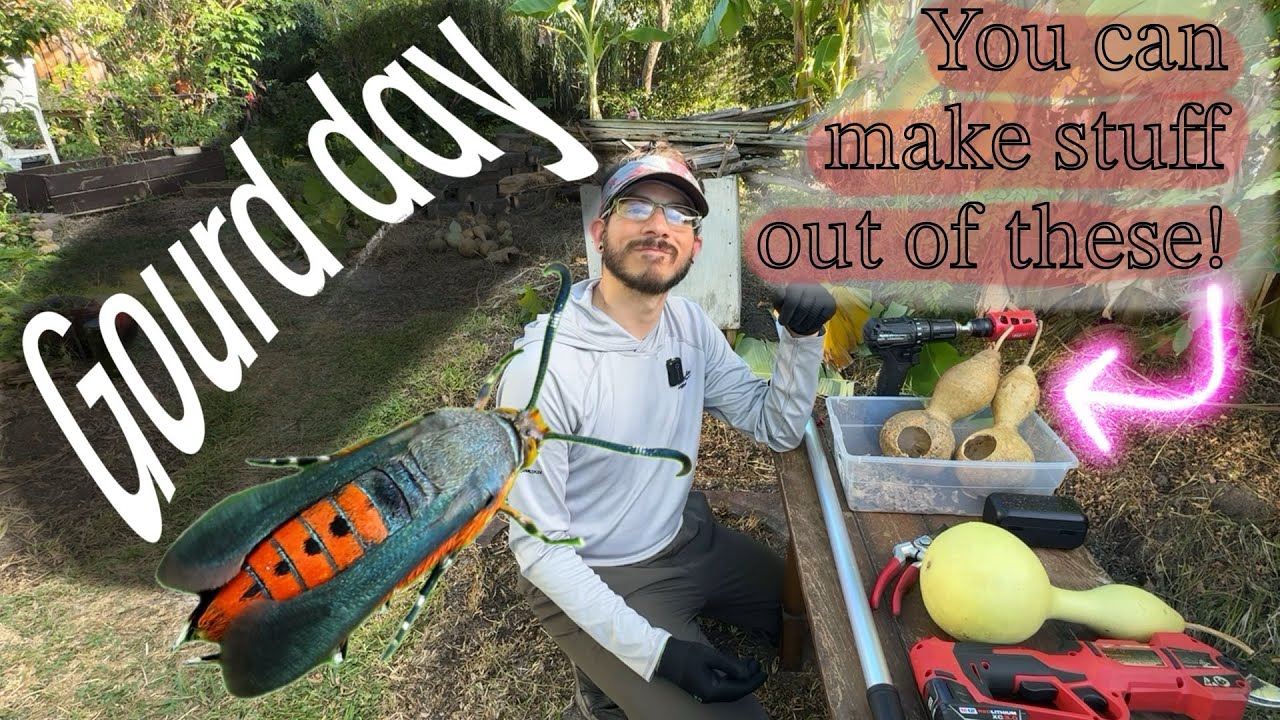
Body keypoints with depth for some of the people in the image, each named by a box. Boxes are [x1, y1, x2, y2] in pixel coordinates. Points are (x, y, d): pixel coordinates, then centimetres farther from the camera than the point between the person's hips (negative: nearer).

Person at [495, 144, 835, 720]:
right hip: (593, 581, -6)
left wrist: (802, 337, -18)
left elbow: (778, 429, 0)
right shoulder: (542, 367, -27)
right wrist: (653, 651, -27)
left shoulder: (688, 323, -7)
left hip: (688, 538, 7)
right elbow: (538, 545, -22)